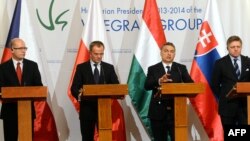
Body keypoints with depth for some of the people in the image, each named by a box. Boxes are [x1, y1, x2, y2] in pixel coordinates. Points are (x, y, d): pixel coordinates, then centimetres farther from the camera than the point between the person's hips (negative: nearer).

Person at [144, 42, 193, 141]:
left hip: (176, 111, 0)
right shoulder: (153, 69, 7)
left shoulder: (181, 68, 10)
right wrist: (159, 81, -27)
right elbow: (146, 86, -8)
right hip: (158, 111, 0)